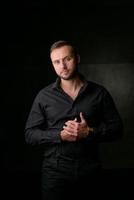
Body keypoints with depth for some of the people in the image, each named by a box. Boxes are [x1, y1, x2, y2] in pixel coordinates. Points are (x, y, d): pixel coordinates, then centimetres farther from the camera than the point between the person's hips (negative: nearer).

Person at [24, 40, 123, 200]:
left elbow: (116, 127, 3)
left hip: (90, 170, 1)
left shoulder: (99, 93, 2)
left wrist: (89, 132, -15)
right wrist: (60, 135, -15)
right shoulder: (44, 96, 1)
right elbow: (30, 134, 1)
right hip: (55, 171, 0)